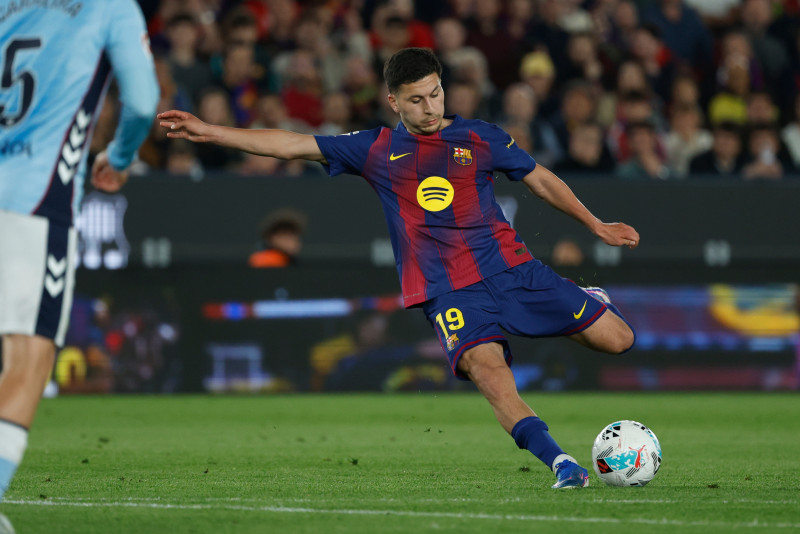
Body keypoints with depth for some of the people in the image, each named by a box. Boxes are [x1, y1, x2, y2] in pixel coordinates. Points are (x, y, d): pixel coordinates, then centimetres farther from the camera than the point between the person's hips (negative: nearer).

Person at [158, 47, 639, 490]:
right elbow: (293, 145, 10)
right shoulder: (377, 149, 10)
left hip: (510, 267, 1)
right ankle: (560, 463, -31)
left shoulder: (482, 139, 9)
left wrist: (596, 225, 23)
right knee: (487, 370, -31)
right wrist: (210, 132, 7)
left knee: (617, 339, -5)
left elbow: (541, 179, 20)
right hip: (448, 291, -1)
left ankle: (589, 302, 30)